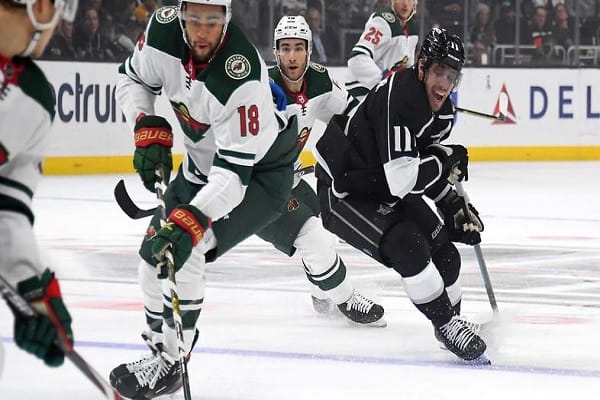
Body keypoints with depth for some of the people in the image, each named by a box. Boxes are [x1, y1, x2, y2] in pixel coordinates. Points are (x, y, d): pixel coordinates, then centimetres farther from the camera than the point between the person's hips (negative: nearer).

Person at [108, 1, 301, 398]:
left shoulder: (242, 76, -37)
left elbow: (234, 171, -38)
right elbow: (134, 79, 3)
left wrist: (193, 220, -47)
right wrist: (149, 128, -12)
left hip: (261, 170, -7)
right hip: (203, 162, 7)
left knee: (181, 248, -23)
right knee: (154, 251, 5)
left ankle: (170, 363, -13)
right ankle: (160, 341, 24)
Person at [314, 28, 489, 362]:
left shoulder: (442, 112, -2)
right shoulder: (396, 99, -32)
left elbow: (423, 168, 13)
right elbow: (402, 179, -36)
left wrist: (455, 208, 3)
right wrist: (448, 161, -22)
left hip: (387, 190, 9)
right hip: (343, 192, -9)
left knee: (444, 252, 6)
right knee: (407, 245, -26)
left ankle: (453, 319, 30)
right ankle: (448, 324, -14)